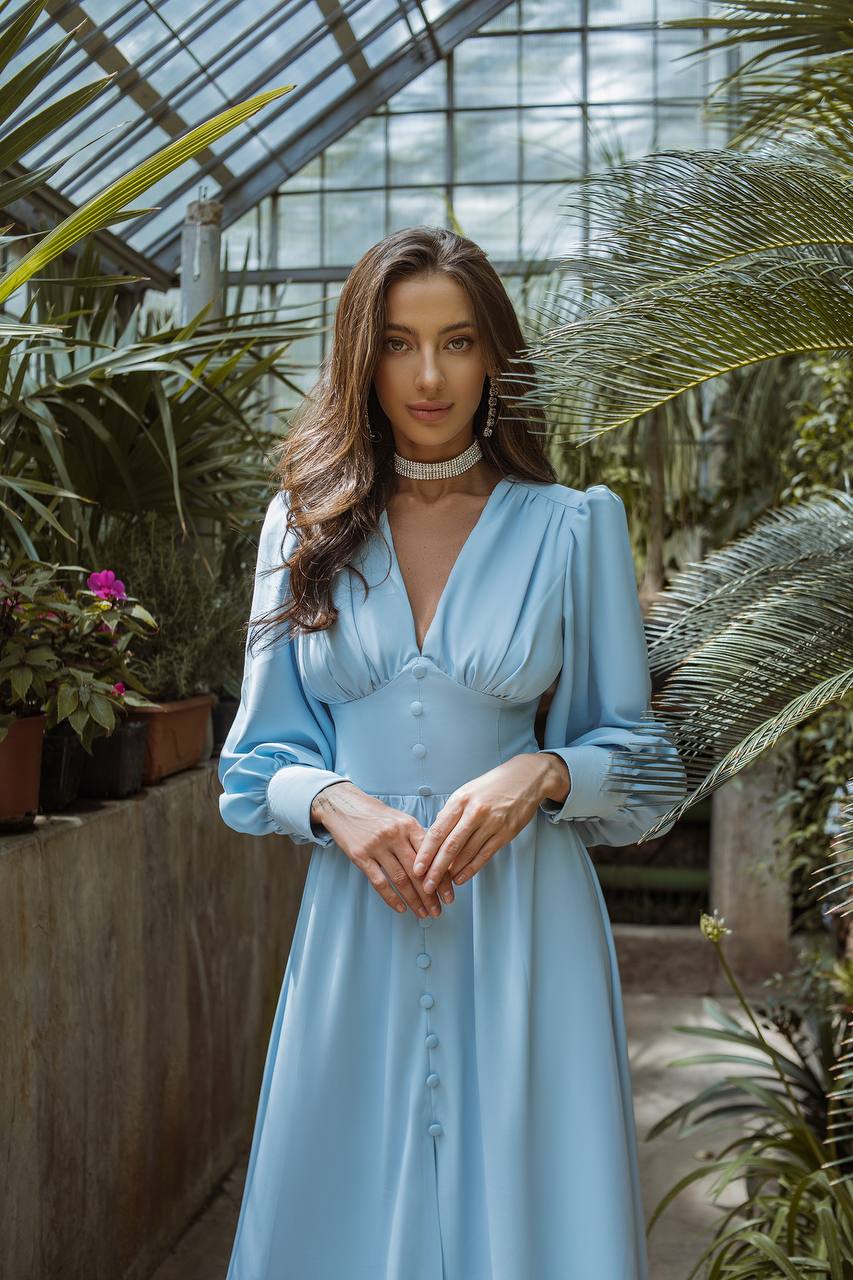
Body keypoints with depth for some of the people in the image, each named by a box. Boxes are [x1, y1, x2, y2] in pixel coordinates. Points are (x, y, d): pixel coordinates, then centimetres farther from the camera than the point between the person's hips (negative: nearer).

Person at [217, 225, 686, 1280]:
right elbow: (259, 756, 8)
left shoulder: (574, 526, 2)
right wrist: (337, 804, -13)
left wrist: (542, 774, -16)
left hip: (524, 915, -1)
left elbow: (638, 750, 4)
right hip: (356, 913, 2)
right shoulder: (306, 523, 7)